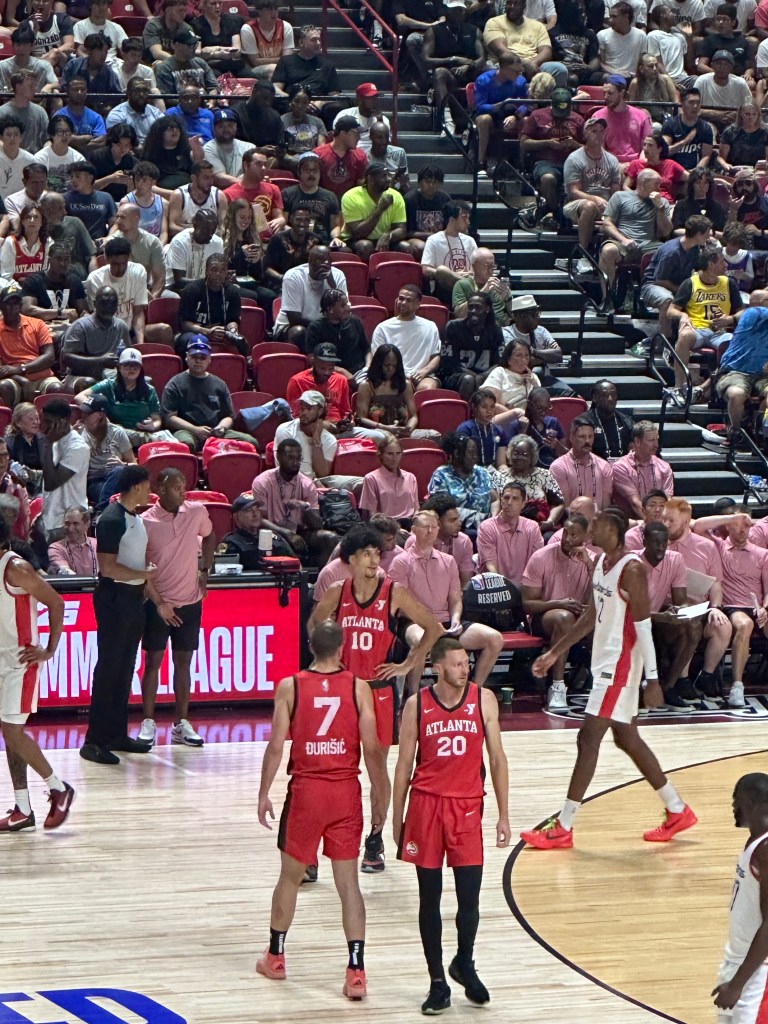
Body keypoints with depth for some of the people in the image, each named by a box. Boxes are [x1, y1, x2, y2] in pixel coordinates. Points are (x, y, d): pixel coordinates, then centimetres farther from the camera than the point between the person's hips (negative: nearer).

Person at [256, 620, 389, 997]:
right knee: (348, 881, 4)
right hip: (346, 794, 0)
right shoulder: (358, 688, -4)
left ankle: (275, 957, 30)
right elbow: (371, 748, -5)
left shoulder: (290, 687, -5)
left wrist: (264, 793, 5)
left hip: (306, 790, 0)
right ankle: (356, 971, -4)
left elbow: (276, 746, -6)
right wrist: (380, 796, 5)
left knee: (290, 876, 17)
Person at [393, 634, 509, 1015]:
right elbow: (404, 765, 4)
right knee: (430, 900, 4)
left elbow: (497, 758, 5)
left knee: (469, 899, -2)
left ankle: (464, 964, 25)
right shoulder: (417, 705, -3)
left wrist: (503, 815, 4)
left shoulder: (484, 700, -1)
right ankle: (437, 981, 14)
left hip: (467, 806, 0)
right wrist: (397, 819, 5)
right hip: (426, 805, 0)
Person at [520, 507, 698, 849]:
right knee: (627, 739, 15)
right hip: (605, 660, 10)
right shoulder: (602, 562, 9)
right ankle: (677, 811, 26)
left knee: (588, 740, -8)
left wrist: (652, 679, -22)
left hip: (621, 664, -10)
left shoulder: (631, 570, -19)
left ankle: (562, 829, -5)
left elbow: (644, 628, -21)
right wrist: (555, 653, 19)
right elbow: (592, 615, 18)